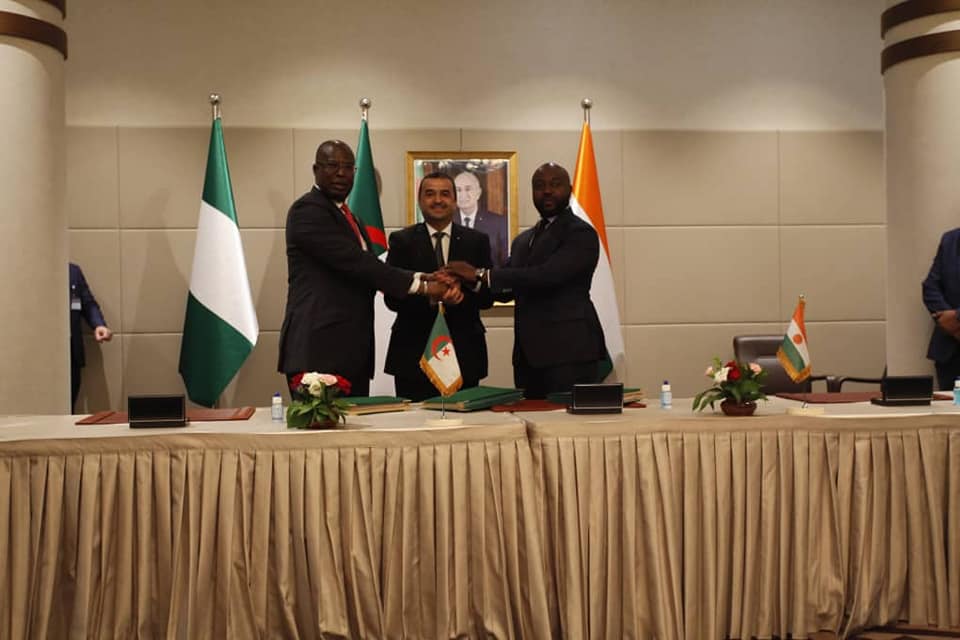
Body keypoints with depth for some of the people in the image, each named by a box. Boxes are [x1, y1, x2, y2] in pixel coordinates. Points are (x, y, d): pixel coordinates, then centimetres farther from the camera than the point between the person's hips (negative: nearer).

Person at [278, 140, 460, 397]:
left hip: (352, 351, 9)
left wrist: (424, 278, -4)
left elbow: (369, 268, 12)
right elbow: (357, 263, -17)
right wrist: (421, 286, -15)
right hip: (319, 349, -9)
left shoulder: (347, 216, 21)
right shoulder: (307, 210, -8)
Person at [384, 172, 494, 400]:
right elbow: (392, 298, -5)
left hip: (464, 353, 1)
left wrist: (463, 294, -19)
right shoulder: (401, 240, 4)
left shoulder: (477, 241, 8)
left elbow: (488, 297, 2)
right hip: (413, 354, -1)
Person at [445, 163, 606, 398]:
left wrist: (480, 274, -16)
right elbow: (506, 288, 14)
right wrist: (460, 282, -7)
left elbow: (546, 275, -18)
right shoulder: (523, 240, 20)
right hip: (528, 355, 7)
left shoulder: (581, 234, -5)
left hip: (569, 352, -7)